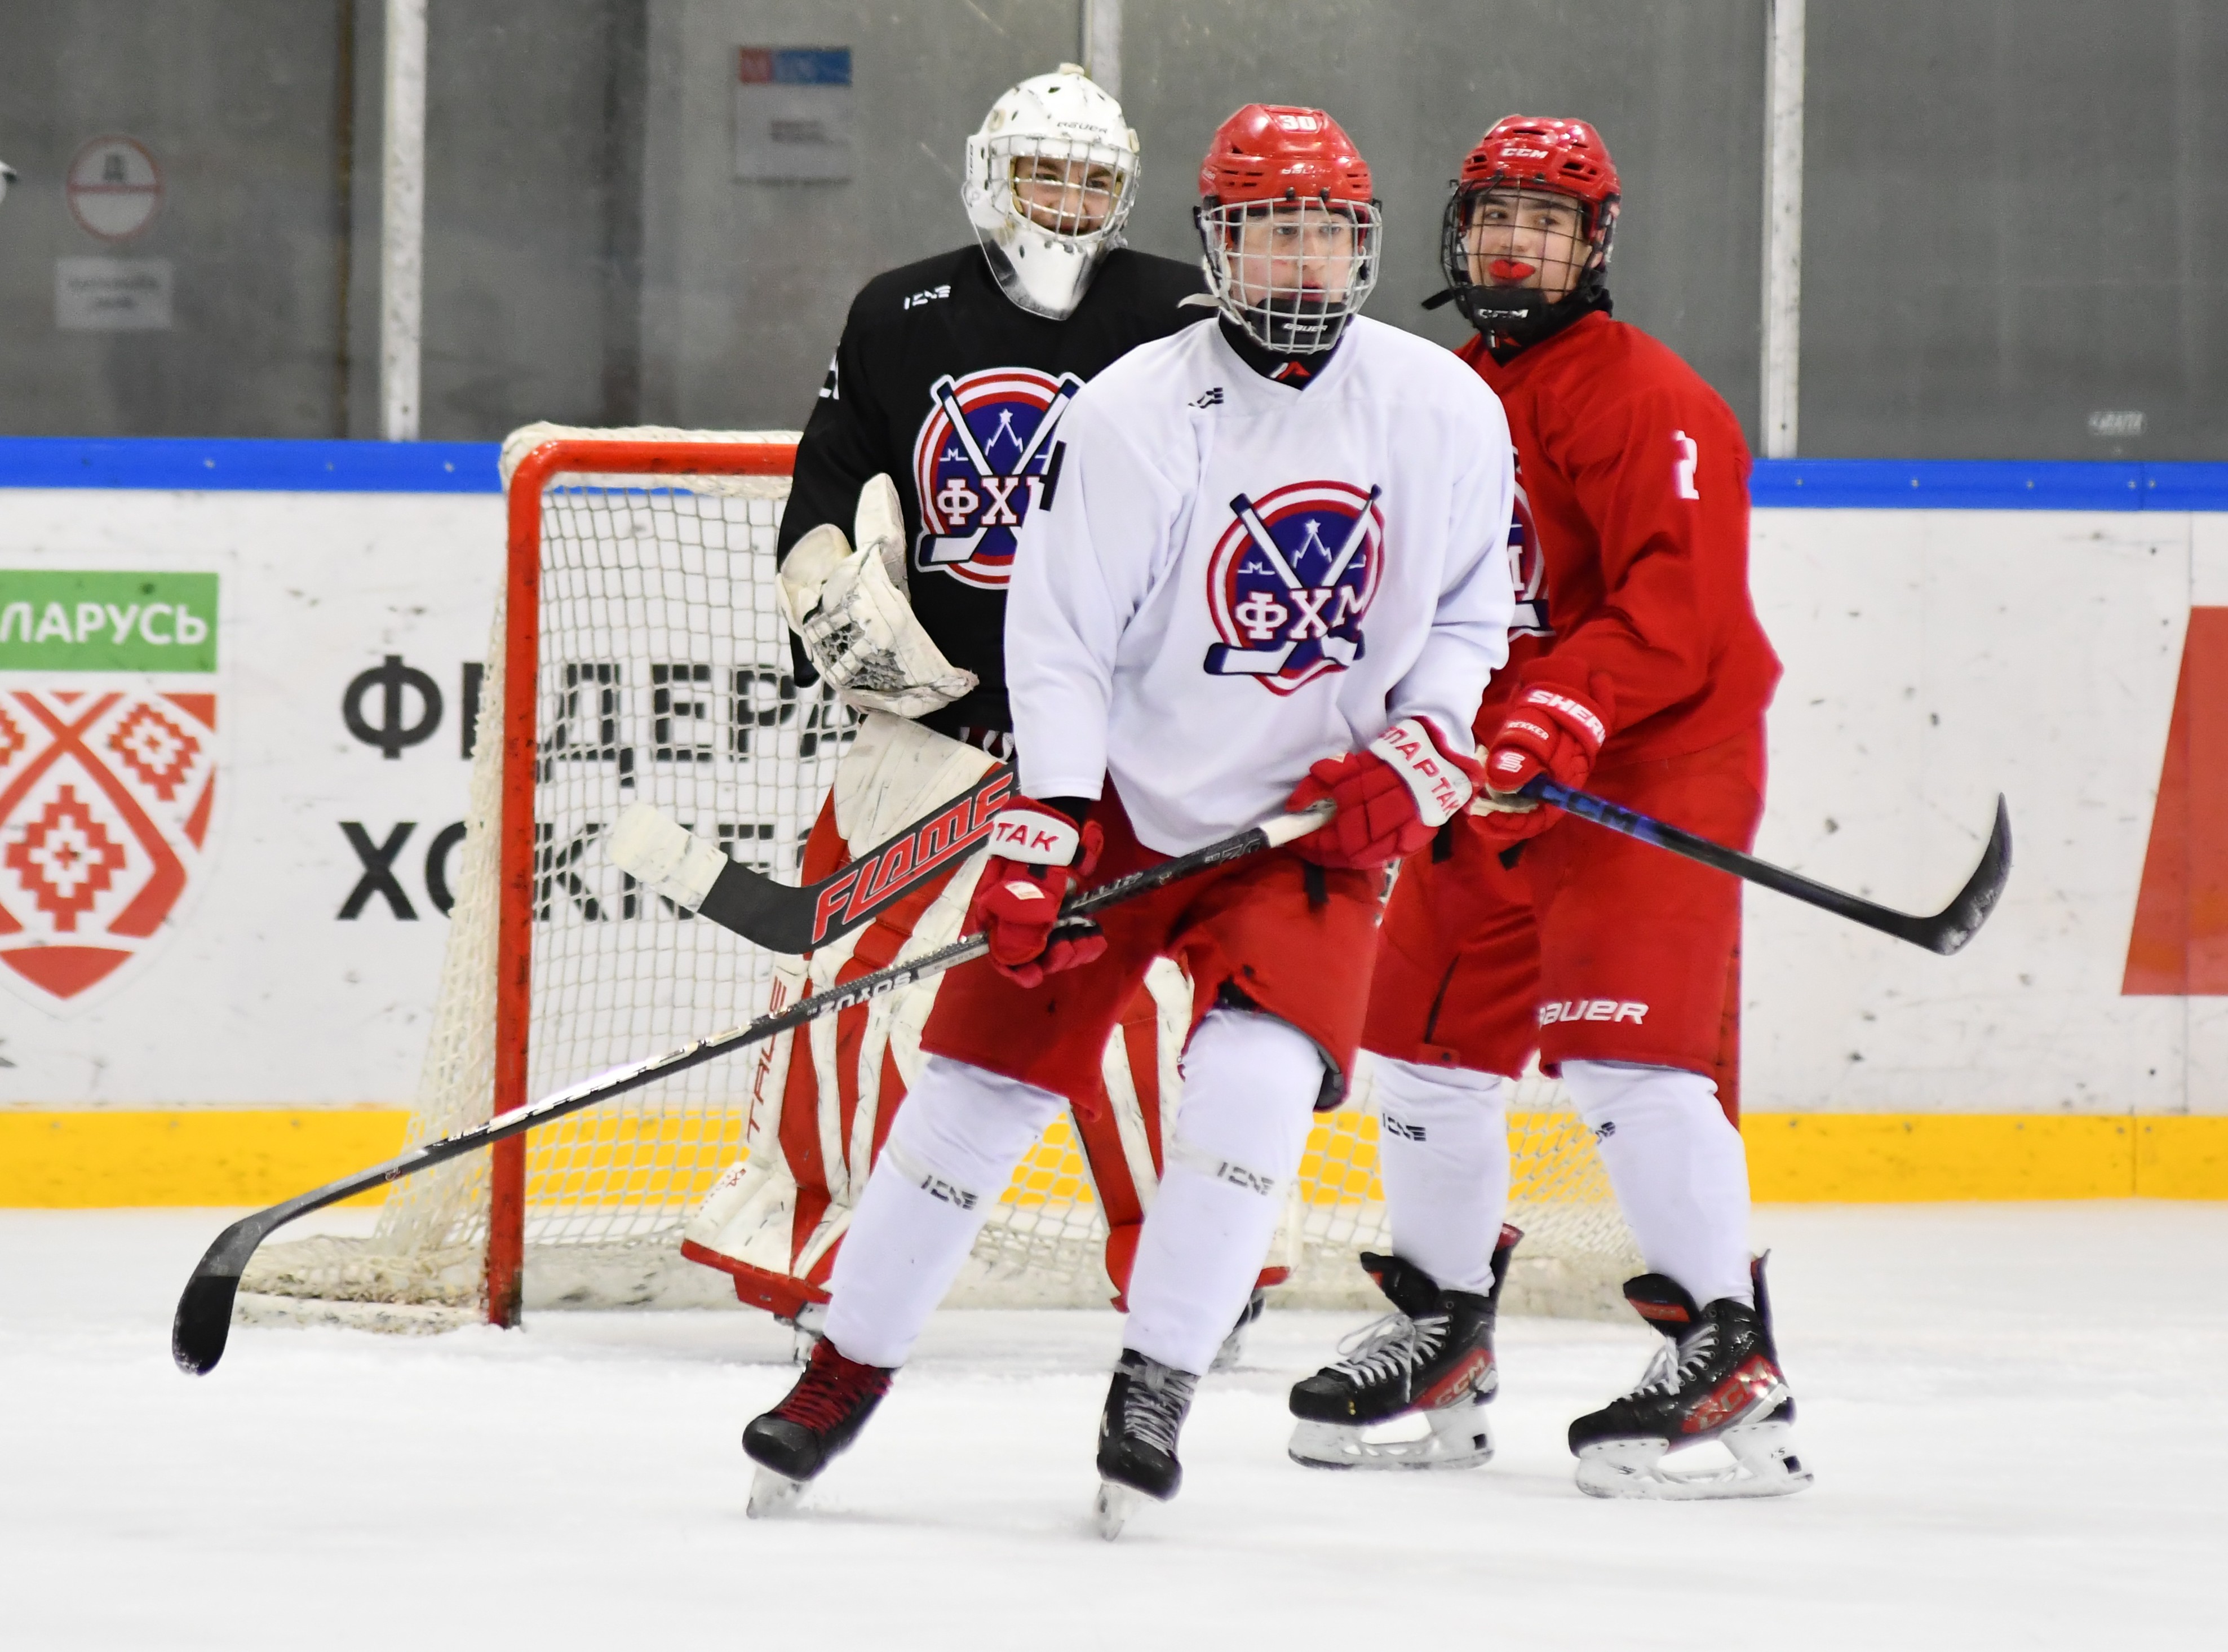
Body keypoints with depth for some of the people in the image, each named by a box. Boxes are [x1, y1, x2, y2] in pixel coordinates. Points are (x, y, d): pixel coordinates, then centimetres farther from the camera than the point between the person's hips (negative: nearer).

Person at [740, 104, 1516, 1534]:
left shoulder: (1446, 413, -5)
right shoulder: (1134, 412, -12)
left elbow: (1475, 615, 7)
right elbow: (1062, 632, -11)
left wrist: (1416, 764, -9)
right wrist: (1045, 835, -18)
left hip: (1314, 822, 1)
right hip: (1127, 795, -1)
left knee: (1257, 1077, -21)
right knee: (985, 1076, -1)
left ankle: (1158, 1386, -8)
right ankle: (851, 1365, 15)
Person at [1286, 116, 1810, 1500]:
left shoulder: (1645, 400, -13)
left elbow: (1683, 604, -24)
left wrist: (1566, 715, -35)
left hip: (1660, 761, -9)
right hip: (1497, 778, 9)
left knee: (1624, 1047, -20)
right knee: (1428, 1036, 10)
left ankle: (1733, 1372, -19)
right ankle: (1443, 1344, 25)